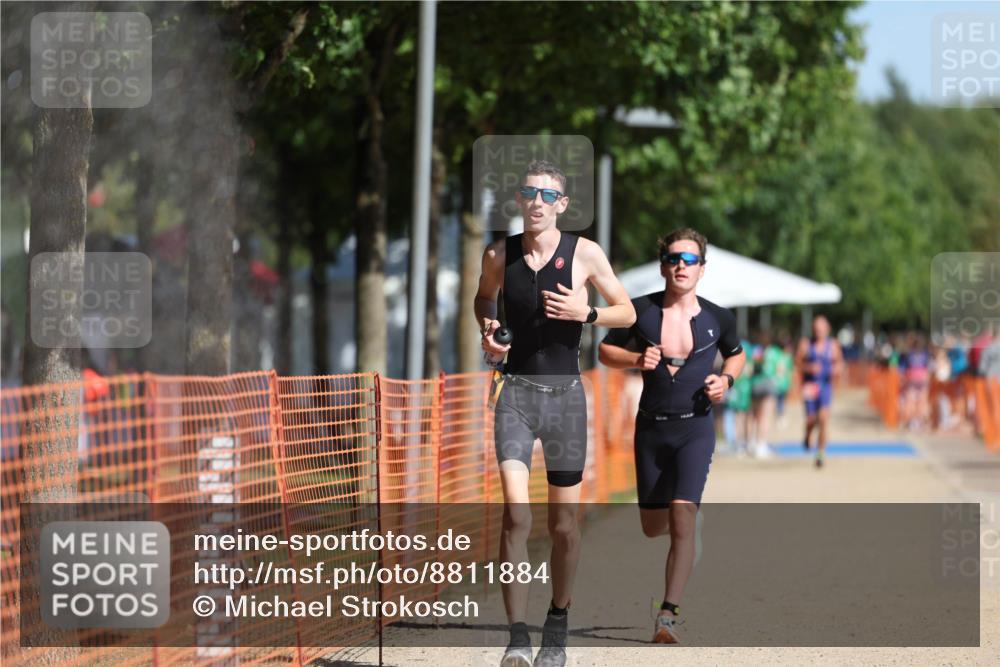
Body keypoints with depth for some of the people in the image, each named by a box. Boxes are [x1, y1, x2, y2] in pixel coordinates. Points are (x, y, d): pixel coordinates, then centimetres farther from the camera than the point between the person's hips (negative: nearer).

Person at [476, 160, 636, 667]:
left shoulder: (585, 254, -3)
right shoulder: (499, 255, 1)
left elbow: (627, 312, 5)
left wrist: (585, 313, -14)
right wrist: (486, 333, 2)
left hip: (565, 393, 0)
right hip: (517, 391, 0)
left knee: (563, 523, 8)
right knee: (515, 513, -17)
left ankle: (557, 625, 29)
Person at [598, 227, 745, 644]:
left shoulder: (717, 319, -1)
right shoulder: (642, 311, -4)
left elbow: (736, 355, 18)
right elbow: (606, 350, 7)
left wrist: (725, 380, -3)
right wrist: (635, 359, -13)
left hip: (695, 427, -2)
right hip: (651, 428, 2)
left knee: (682, 517, -19)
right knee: (653, 527, 11)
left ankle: (669, 615, -18)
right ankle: (684, 529, 50)